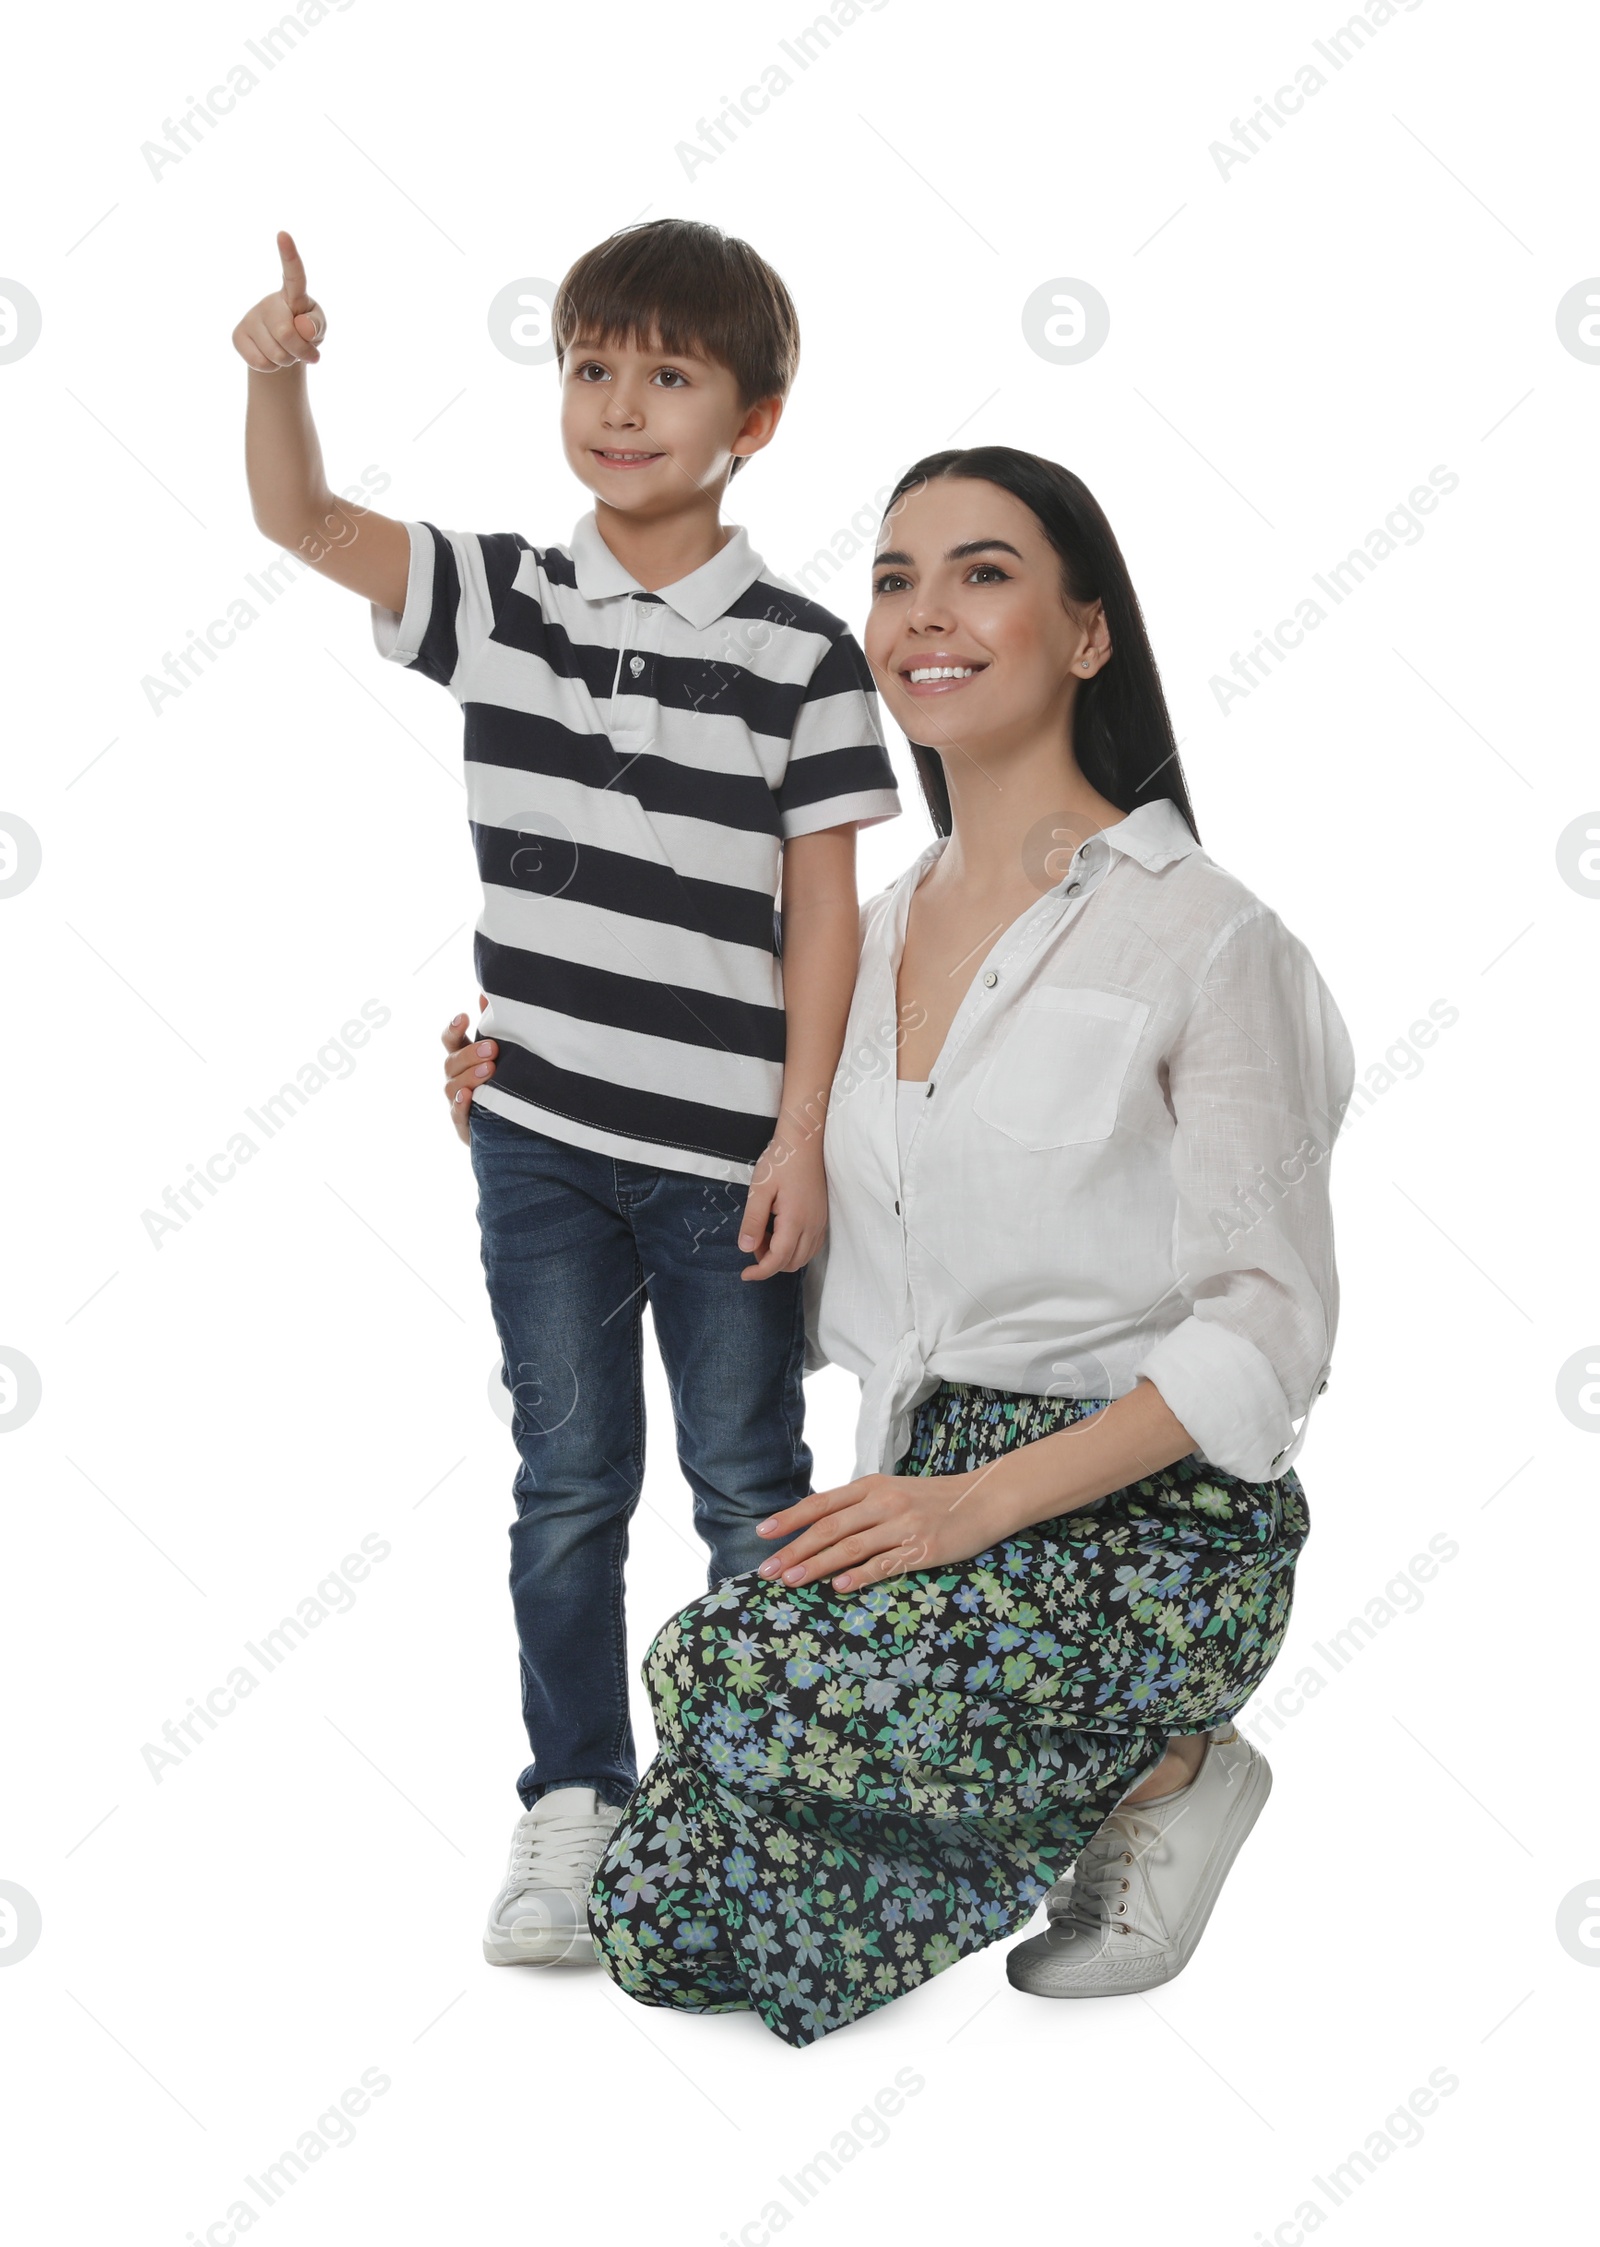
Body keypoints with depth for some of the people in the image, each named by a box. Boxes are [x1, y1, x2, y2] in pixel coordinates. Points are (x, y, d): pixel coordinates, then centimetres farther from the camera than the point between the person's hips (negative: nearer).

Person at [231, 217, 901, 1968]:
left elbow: (824, 910, -6)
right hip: (538, 1137, 3)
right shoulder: (498, 599, 2)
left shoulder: (801, 654, -7)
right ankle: (571, 1805, 23)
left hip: (725, 1154, -2)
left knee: (750, 1487, 10)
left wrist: (802, 1132, -8)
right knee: (566, 1483, 11)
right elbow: (301, 518, -2)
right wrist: (279, 370, -22)